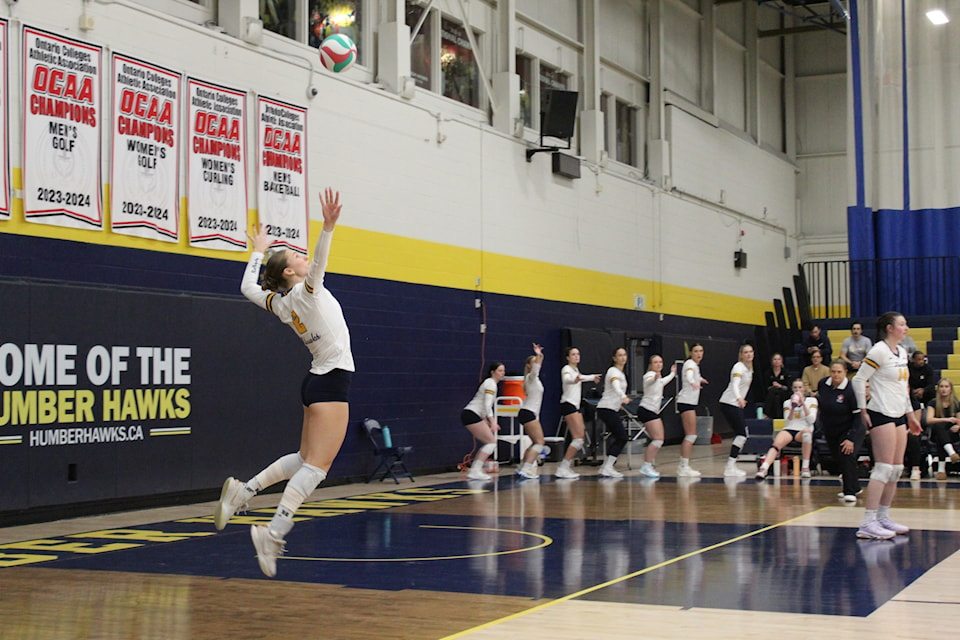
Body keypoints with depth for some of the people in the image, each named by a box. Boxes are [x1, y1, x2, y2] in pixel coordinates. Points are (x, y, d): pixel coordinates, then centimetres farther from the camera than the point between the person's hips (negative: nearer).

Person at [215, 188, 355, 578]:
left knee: (305, 459, 19)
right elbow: (317, 265, -33)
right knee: (316, 466, -12)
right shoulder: (304, 291, -11)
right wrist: (328, 228, -45)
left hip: (319, 381, 9)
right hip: (332, 381, -9)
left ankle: (243, 490, 14)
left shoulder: (279, 302, 10)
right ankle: (274, 532, -19)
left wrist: (258, 251, 37)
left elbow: (247, 287, 26)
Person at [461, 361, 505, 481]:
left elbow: (486, 406, 25)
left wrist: (491, 422, 18)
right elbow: (487, 405, -19)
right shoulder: (490, 383, -9)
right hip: (471, 414, -10)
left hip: (470, 415, 10)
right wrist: (492, 422, -23)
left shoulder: (491, 383, 20)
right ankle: (475, 471, -13)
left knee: (489, 444, 10)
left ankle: (473, 471, 7)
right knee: (492, 442, -9)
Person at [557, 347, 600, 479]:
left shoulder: (576, 369, 17)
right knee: (578, 438, -16)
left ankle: (565, 466, 10)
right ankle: (562, 468, -14)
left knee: (580, 438, 5)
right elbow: (567, 379, -34)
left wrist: (593, 377, 54)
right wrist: (575, 380, -57)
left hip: (575, 406, 10)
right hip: (568, 405, -10)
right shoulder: (566, 369, -11)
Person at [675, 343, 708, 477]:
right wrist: (693, 383, -56)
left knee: (689, 436, 11)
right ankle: (684, 468, -17)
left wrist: (700, 379, 60)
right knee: (691, 435, -14)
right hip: (686, 402, -10)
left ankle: (683, 466, 16)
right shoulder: (690, 364, -11)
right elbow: (689, 375, -35)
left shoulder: (695, 365, 17)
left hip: (691, 402, 10)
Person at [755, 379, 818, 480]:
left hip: (804, 430, -1)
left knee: (806, 431, -40)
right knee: (777, 443, -32)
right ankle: (763, 469, -53)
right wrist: (792, 408, -7)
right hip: (789, 430, 1)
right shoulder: (787, 402, 16)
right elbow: (787, 422, 6)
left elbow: (811, 420, -3)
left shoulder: (812, 400, 10)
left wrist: (803, 403, -9)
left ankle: (805, 468, -34)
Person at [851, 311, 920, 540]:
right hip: (881, 415, -9)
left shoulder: (902, 352, 15)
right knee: (884, 468, -13)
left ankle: (883, 517, 17)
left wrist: (910, 414, 22)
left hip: (898, 416, 9)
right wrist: (863, 410, -13)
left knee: (897, 469, 9)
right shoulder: (879, 351, -12)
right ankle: (868, 523, -13)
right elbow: (858, 380, -14)